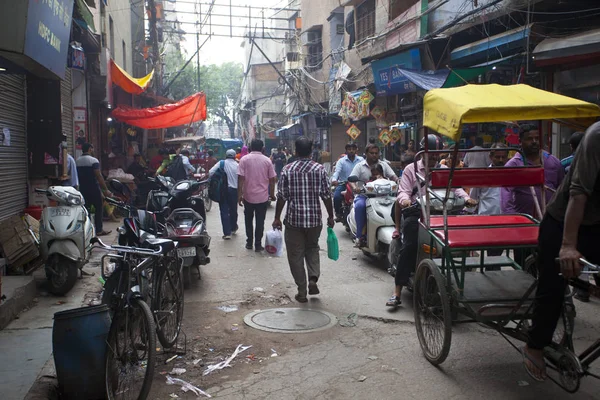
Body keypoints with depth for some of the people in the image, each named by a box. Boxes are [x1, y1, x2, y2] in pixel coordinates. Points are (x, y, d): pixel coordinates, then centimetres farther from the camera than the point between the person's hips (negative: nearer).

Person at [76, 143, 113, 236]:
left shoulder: (77, 161, 8)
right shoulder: (94, 161, -13)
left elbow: (76, 176, 12)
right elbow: (98, 176, -18)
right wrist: (106, 190, -16)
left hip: (82, 189, 6)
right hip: (93, 189, -6)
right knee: (98, 208, 3)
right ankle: (99, 230, 4)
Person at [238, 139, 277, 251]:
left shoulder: (244, 159, -5)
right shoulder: (267, 160, -1)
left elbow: (241, 178, -10)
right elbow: (272, 179, 0)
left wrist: (239, 195, -5)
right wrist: (272, 194, 12)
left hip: (248, 196, 0)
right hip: (263, 196, 0)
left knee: (248, 220, 15)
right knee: (260, 221, 6)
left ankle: (249, 243, 20)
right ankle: (258, 245, 7)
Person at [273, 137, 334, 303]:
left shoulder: (287, 170, -5)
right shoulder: (320, 169, -3)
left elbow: (281, 196, -5)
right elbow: (326, 196, -1)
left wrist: (277, 218, 3)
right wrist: (330, 216, 10)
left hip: (294, 219, -2)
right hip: (315, 218, 2)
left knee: (296, 255, 8)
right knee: (312, 248, 24)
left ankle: (302, 292, 11)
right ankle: (313, 278, 5)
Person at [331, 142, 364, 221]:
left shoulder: (361, 160, 7)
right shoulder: (341, 161, 2)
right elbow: (337, 171, -13)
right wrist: (334, 180, -36)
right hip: (343, 183, -1)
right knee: (336, 196, -26)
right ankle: (338, 214, 0)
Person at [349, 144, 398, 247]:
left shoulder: (384, 165, 17)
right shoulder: (359, 166, 10)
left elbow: (393, 176, 6)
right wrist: (354, 187, -26)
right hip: (363, 195, -2)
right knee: (360, 206, -36)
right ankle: (360, 235, -27)